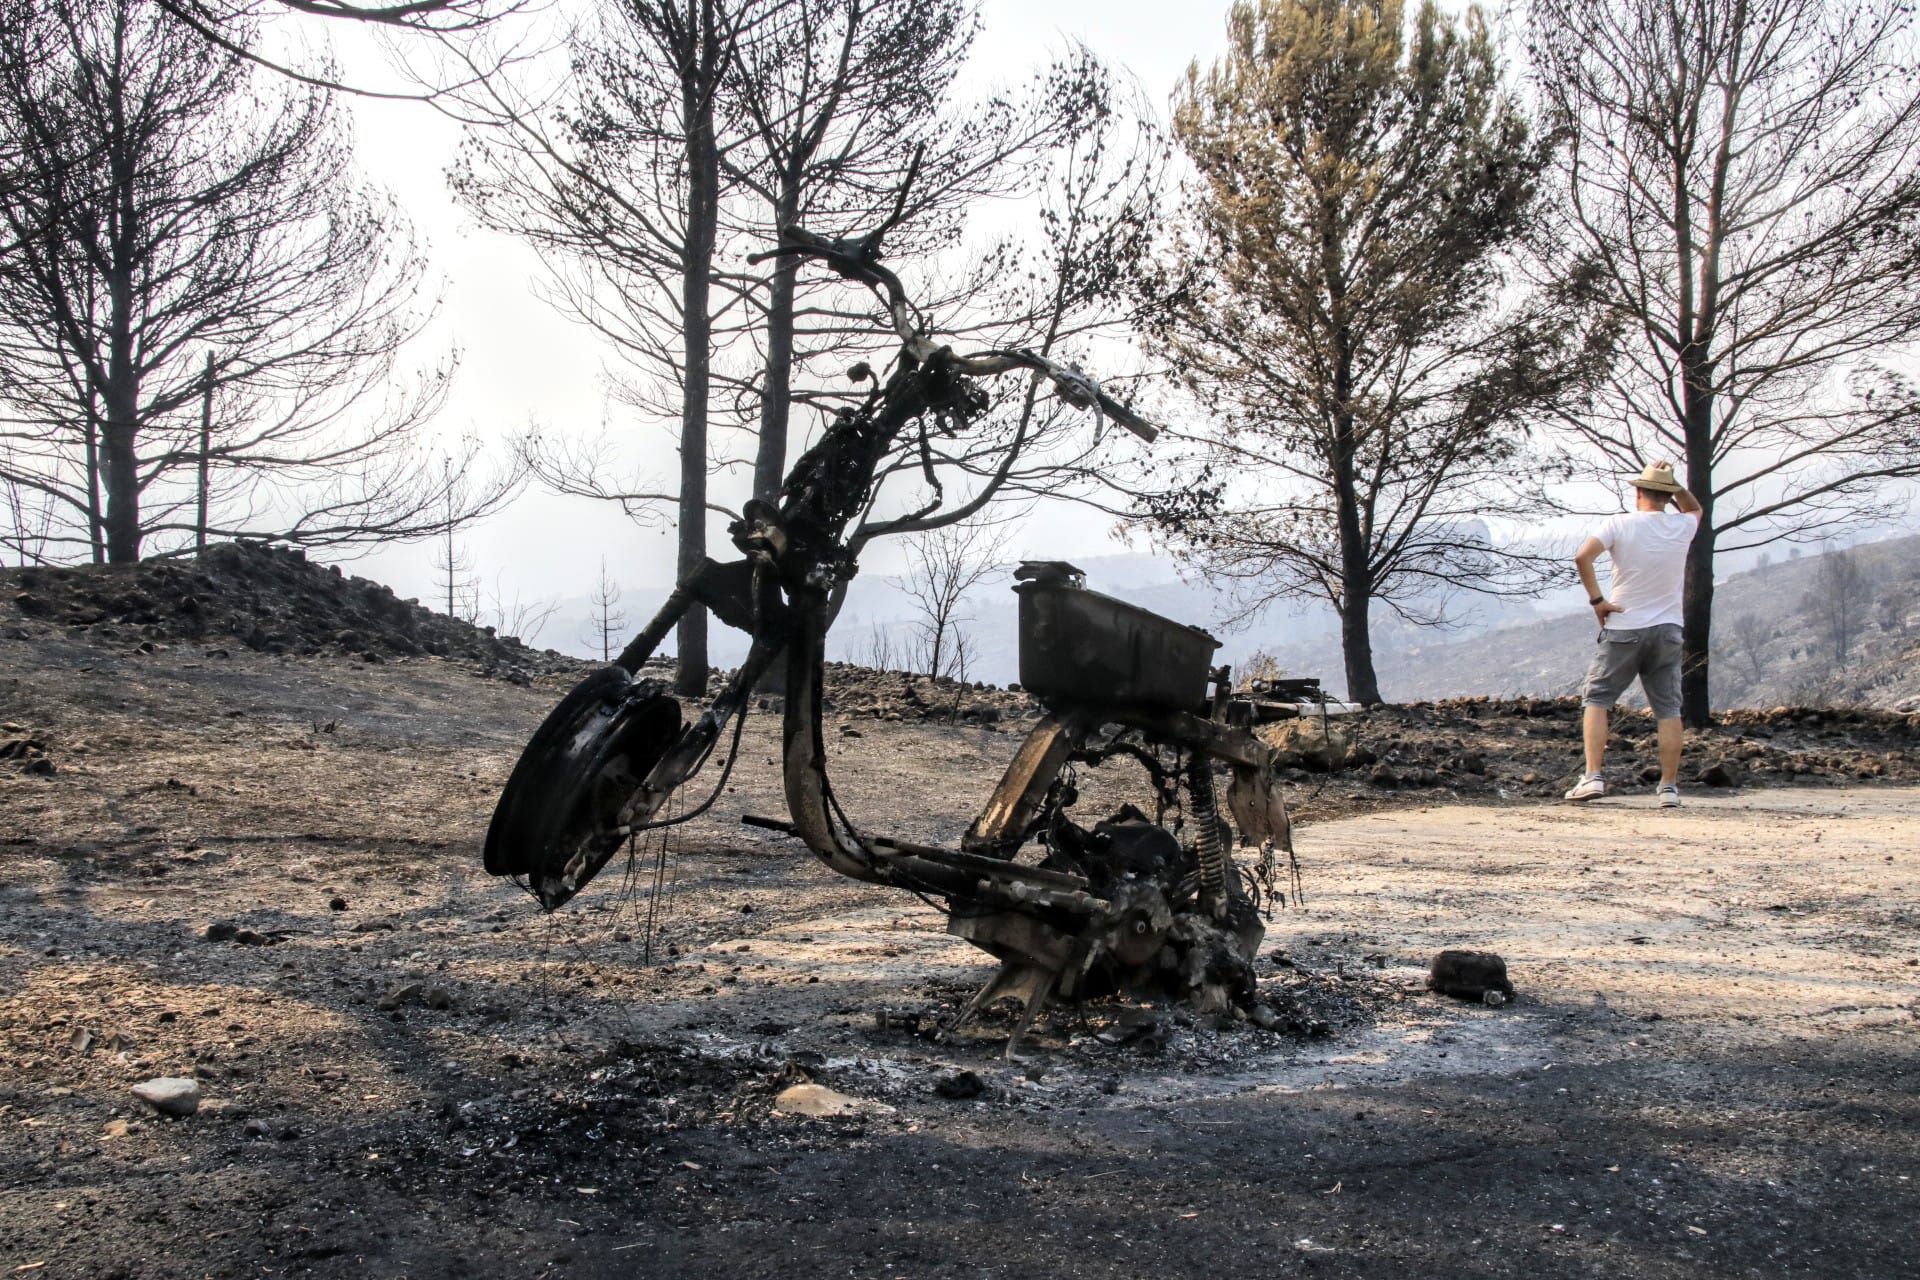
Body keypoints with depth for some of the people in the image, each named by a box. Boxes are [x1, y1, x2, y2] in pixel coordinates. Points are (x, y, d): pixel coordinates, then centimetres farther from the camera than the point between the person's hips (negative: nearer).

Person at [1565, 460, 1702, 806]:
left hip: (1622, 630, -3)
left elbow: (1582, 556, -21)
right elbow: (1695, 507, 29)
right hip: (1667, 631, 3)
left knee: (1597, 700, 4)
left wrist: (1596, 600, -11)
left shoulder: (1622, 524, -7)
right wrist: (1673, 484, 13)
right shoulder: (1683, 527, 4)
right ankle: (1669, 787, 6)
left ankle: (1593, 776, -8)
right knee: (1668, 709, 6)